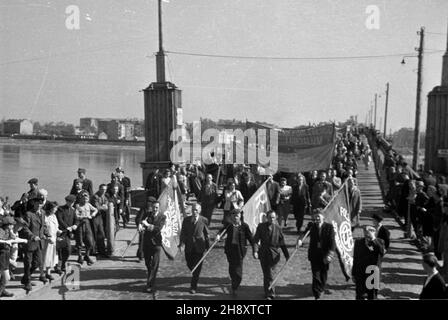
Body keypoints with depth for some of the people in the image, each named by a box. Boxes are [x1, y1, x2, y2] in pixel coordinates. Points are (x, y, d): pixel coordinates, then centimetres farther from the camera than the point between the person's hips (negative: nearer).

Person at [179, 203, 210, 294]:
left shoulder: (204, 220, -5)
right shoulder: (186, 220, 0)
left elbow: (206, 233, 2)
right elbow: (183, 232, 6)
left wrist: (207, 246, 4)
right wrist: (181, 242, -5)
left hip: (199, 247, -2)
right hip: (189, 247, 3)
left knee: (197, 268, -1)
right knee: (189, 264, 13)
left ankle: (193, 287, 8)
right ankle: (195, 276, 44)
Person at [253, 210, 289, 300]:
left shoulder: (278, 228, 3)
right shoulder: (261, 226, 0)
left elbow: (282, 242, 9)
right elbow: (256, 239, -2)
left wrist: (286, 255, 9)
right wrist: (255, 251, -15)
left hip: (274, 254, 0)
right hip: (263, 253, 0)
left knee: (268, 273, -1)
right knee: (267, 274, 2)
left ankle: (268, 293, 13)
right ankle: (270, 293, 14)